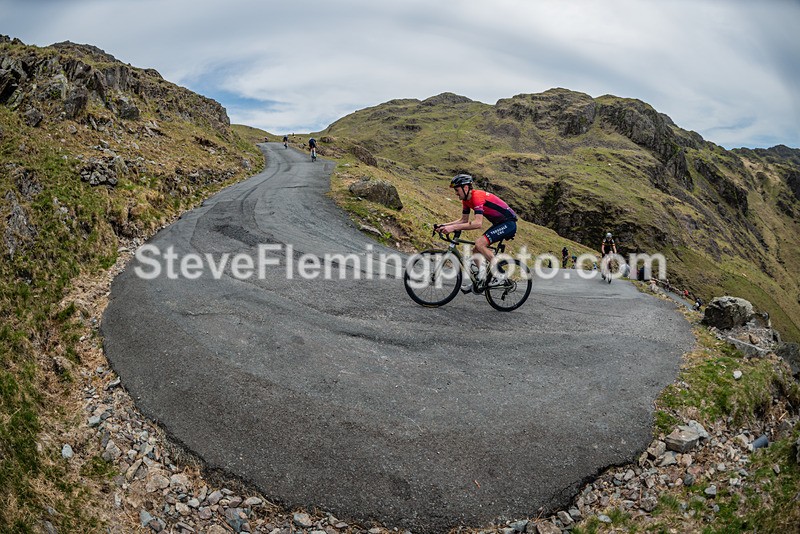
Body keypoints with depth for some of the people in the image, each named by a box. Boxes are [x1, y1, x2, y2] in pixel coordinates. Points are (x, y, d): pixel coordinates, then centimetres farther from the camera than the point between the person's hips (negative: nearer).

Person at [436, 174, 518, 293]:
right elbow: (464, 220, 11)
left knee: (479, 243, -23)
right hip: (498, 224, 10)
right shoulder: (466, 199, 4)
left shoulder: (477, 196, -25)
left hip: (508, 223, -10)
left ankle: (499, 276, -15)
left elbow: (478, 223, -36)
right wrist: (444, 225, -3)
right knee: (477, 250, 6)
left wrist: (454, 227, -39)